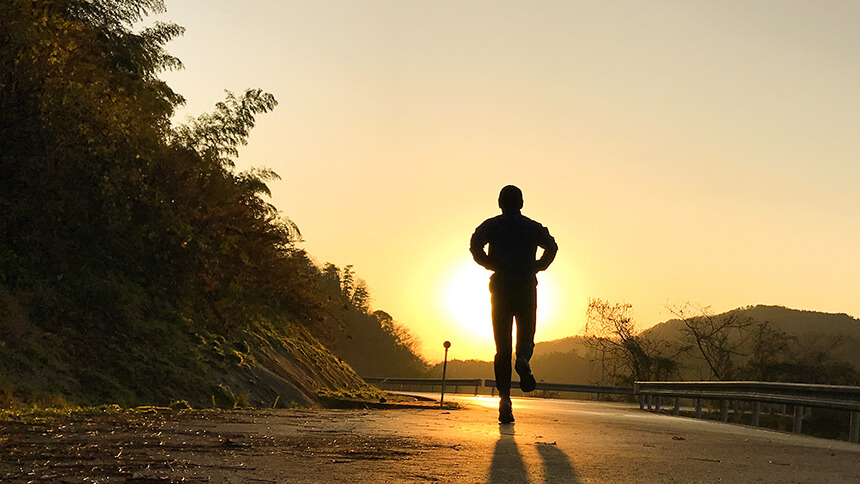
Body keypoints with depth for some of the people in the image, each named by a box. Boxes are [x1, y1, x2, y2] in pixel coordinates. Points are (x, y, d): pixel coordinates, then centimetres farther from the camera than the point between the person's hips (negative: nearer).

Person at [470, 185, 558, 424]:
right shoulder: (533, 227, 11)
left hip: (501, 289, 0)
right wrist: (535, 267, 4)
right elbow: (551, 246, -5)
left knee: (502, 346, 2)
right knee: (526, 336, 12)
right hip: (526, 288, 0)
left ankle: (504, 397, -10)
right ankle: (523, 360, -25)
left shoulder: (491, 225, 7)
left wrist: (492, 265, -1)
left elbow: (475, 245, -11)